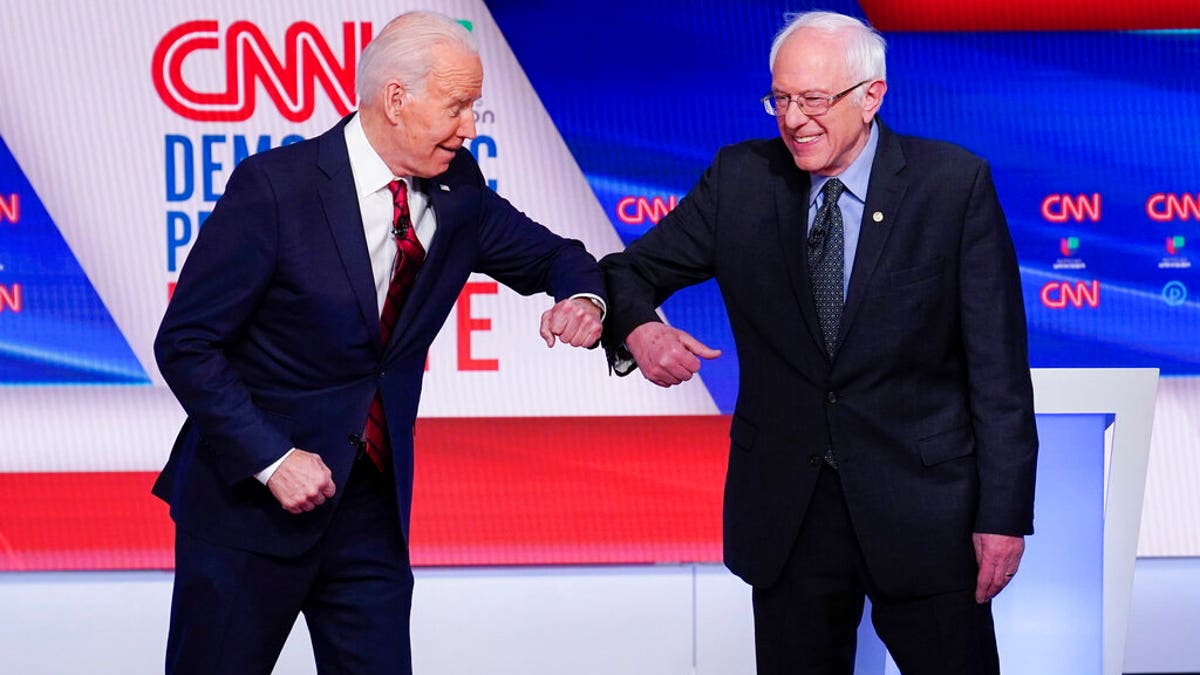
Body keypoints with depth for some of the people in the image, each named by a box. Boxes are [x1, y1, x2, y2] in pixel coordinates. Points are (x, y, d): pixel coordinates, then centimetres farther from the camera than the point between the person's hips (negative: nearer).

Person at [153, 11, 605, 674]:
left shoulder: (457, 191, 1)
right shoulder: (275, 186, -16)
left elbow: (550, 256, 16)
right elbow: (184, 344, -13)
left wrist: (583, 299, -9)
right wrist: (272, 459, -20)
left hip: (373, 501, 5)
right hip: (249, 493, -5)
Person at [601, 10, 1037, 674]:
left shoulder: (954, 184, -6)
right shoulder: (740, 178, 1)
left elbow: (998, 364, -6)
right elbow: (629, 272, 5)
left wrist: (1004, 515, -10)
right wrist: (638, 329, -19)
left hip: (923, 510, -2)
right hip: (785, 510, 2)